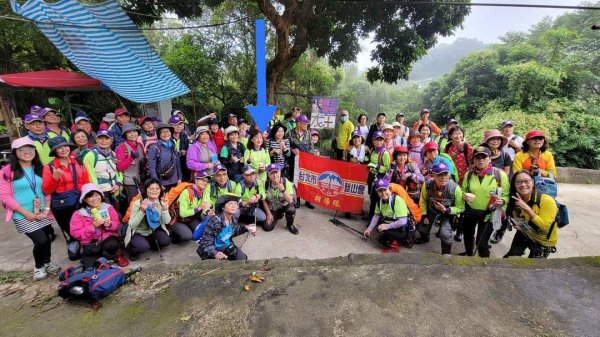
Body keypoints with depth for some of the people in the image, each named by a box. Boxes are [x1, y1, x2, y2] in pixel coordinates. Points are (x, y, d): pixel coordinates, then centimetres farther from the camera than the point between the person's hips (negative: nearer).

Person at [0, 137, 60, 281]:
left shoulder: (41, 169, 6)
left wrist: (46, 209, -4)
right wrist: (26, 213, -14)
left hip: (42, 213, 5)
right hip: (22, 216, -5)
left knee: (48, 238, 12)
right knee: (41, 240, -10)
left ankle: (47, 263, 38)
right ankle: (38, 267, 18)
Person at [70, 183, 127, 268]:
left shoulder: (108, 208, 1)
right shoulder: (78, 214, -2)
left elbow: (117, 224, 4)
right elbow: (76, 233, -7)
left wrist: (109, 224, -19)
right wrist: (92, 227, -21)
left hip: (107, 238, 0)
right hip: (90, 243, 1)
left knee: (111, 245, -32)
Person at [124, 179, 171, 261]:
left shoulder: (162, 202, -9)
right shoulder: (137, 203, -19)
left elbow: (166, 221, -13)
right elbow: (132, 225, -20)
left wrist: (164, 208, -29)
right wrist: (142, 211, -33)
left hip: (154, 230, 4)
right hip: (138, 232, -3)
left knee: (166, 241, -22)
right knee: (144, 247, -31)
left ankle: (151, 244, 12)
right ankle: (133, 251, 6)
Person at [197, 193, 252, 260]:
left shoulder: (234, 219, -7)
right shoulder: (215, 221, -27)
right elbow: (206, 243, -24)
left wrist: (245, 228, -1)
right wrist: (215, 253, -42)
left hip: (227, 246, 6)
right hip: (215, 249, -6)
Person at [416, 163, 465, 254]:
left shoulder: (455, 188, -31)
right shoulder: (427, 184, -27)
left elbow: (460, 208, -18)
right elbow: (423, 200, -7)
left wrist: (446, 210, -31)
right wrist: (424, 215, -6)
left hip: (448, 213, -2)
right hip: (431, 210, 3)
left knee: (445, 234, -21)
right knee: (422, 228, 16)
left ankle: (446, 255, 10)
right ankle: (425, 238, 55)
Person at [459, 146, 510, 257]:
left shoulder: (500, 174, -12)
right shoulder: (469, 174, -2)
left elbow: (506, 195, -8)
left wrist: (502, 201, -28)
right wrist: (464, 195, -10)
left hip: (488, 214, -4)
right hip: (470, 211, 4)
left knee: (482, 243, -3)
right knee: (468, 235, 24)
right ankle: (468, 253, 52)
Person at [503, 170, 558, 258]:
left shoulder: (547, 201, -28)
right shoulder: (515, 200, -11)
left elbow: (545, 226, -33)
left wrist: (527, 208, -39)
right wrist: (514, 223, -10)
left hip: (543, 241, -4)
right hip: (524, 234, 4)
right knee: (510, 258, 4)